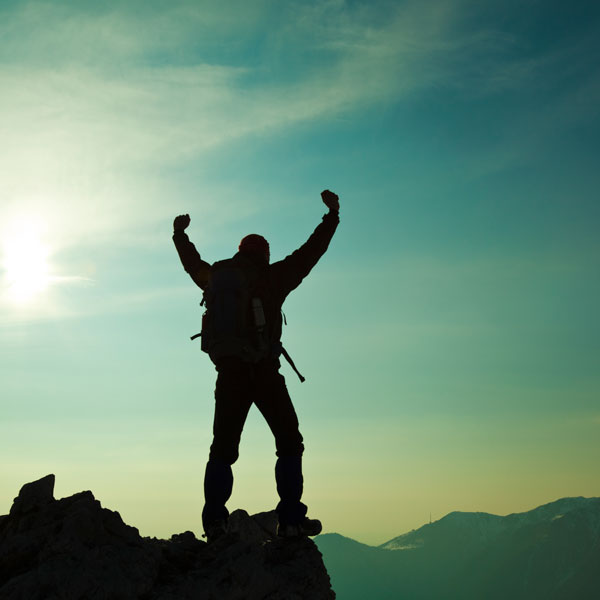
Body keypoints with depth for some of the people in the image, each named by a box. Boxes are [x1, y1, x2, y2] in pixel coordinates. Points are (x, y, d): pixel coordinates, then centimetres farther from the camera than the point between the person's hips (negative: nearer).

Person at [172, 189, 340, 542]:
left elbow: (193, 263, 31)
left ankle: (214, 520, 0)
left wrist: (180, 233, 49)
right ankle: (291, 519, -5)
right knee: (289, 443, 3)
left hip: (228, 374, 4)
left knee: (223, 449, 9)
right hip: (265, 371, -4)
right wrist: (332, 215, 17)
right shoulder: (272, 278, 2)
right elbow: (311, 252, 6)